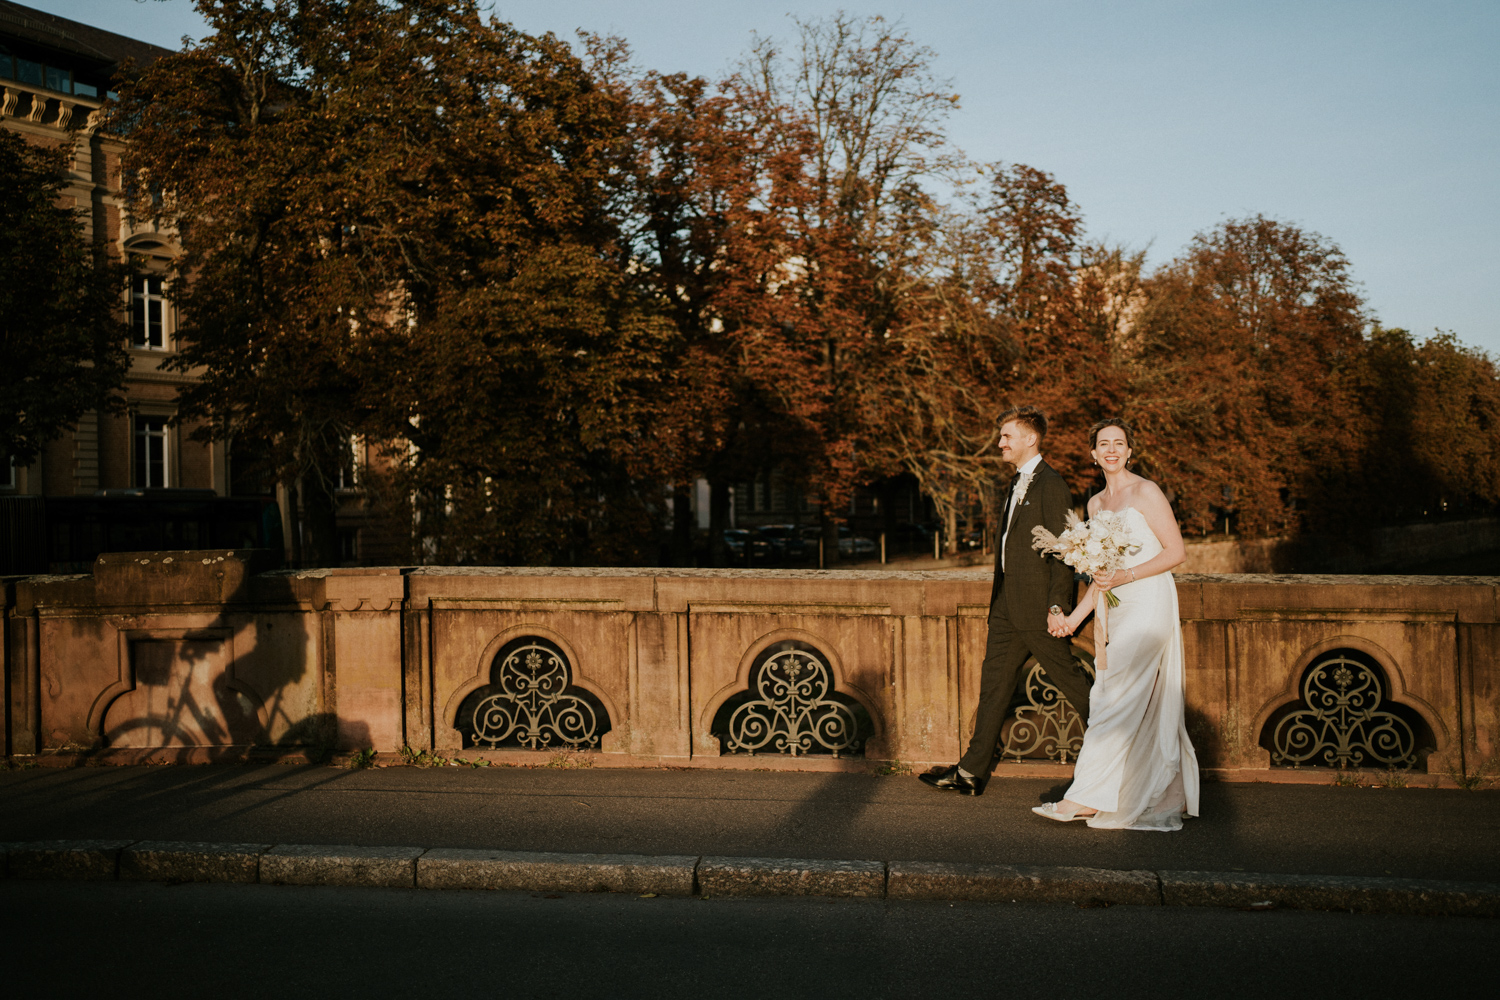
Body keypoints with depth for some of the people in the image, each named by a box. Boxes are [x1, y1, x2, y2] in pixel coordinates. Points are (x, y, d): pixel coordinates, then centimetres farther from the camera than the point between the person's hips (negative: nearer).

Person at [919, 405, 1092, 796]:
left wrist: (1057, 606, -20)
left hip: (1038, 607, -9)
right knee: (993, 682, 8)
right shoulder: (1017, 484, 17)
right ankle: (973, 772, 11)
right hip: (1008, 607, 9)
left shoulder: (1051, 486, -12)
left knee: (1070, 680, 2)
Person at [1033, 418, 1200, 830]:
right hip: (1114, 611, 7)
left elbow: (1176, 551, -9)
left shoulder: (1146, 492, -6)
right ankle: (1172, 800, 17)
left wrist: (1126, 576, -18)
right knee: (1147, 709, 9)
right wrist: (1076, 616, 13)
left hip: (1148, 606, -7)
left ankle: (1086, 798, -6)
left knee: (1117, 700, -9)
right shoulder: (1095, 503, 15)